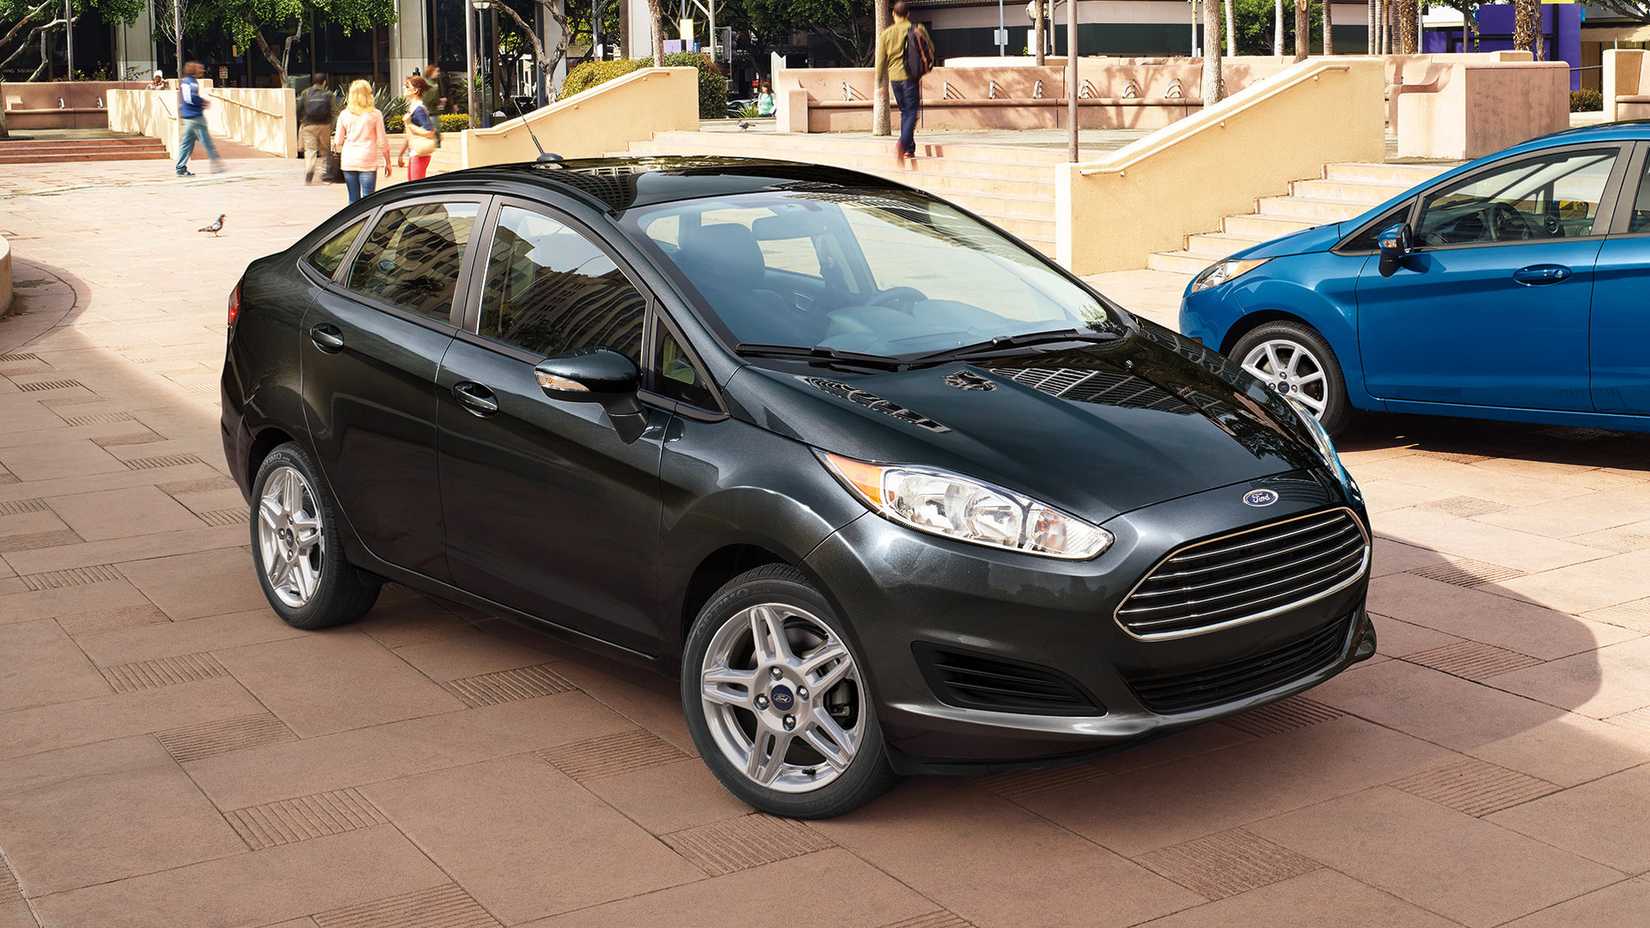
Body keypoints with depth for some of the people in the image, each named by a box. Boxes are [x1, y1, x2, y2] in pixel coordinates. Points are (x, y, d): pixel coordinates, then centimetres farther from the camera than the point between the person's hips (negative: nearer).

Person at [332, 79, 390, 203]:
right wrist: (387, 163, 8)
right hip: (367, 161, -3)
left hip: (348, 161, 3)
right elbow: (383, 142, -1)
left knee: (353, 200, 9)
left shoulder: (344, 114, 5)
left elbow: (337, 142, 8)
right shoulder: (375, 114, -1)